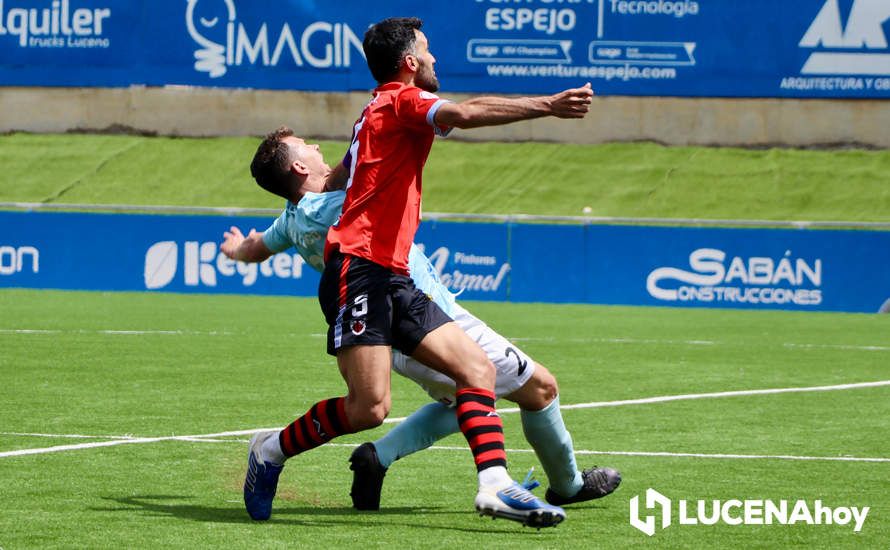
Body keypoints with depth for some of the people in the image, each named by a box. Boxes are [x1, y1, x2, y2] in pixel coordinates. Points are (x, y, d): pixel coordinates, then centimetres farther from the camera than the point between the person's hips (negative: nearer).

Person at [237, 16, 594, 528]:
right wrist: (547, 105, -31)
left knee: (477, 366, -2)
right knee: (369, 407, -18)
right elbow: (465, 113, -24)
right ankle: (272, 450, 3)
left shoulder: (376, 113, 26)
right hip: (360, 270, -10)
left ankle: (495, 484, -14)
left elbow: (333, 180, 38)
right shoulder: (403, 100, -3)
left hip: (392, 279, 10)